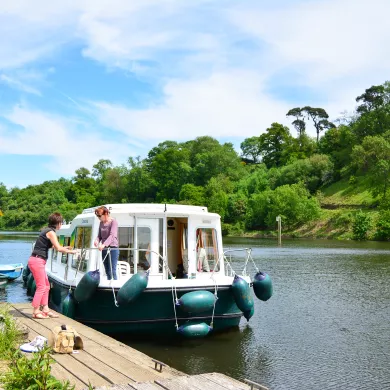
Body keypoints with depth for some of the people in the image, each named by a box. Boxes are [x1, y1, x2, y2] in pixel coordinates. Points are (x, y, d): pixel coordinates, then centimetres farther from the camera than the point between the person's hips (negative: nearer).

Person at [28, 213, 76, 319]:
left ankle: (45, 309, 19)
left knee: (46, 285, 14)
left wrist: (64, 248, 31)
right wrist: (70, 251, -7)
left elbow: (52, 246, 30)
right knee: (41, 287, -4)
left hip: (38, 261, 10)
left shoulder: (46, 230, 15)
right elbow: (58, 248, -21)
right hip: (37, 261, -10)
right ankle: (36, 311, 2)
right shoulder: (51, 232, -13)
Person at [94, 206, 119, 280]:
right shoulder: (101, 223, 11)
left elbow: (112, 235, -21)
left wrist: (104, 244, -34)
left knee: (112, 271, -10)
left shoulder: (113, 222, -9)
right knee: (107, 271, 10)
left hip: (113, 248, -7)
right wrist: (97, 240, -11)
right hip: (104, 249, 7)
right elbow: (99, 235, 13)